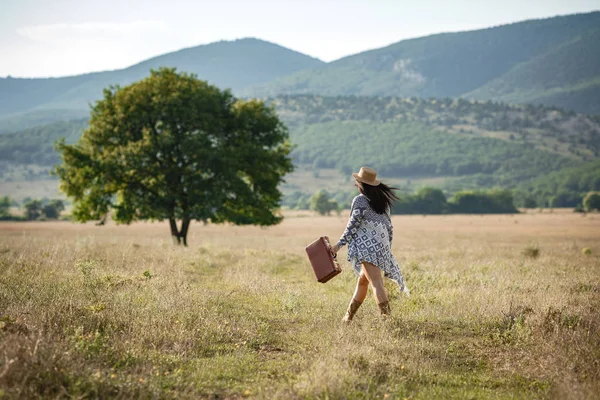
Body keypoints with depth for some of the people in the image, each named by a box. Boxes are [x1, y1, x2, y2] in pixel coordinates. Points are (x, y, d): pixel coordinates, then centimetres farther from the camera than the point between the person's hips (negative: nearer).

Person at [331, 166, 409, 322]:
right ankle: (348, 317, 27)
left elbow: (353, 225, -13)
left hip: (367, 245, -8)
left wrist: (339, 244, -10)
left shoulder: (360, 200, -8)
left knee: (376, 283, -12)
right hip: (382, 245, 8)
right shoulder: (382, 200, 14)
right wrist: (387, 247, 23)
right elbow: (388, 226, 16)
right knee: (362, 281, 17)